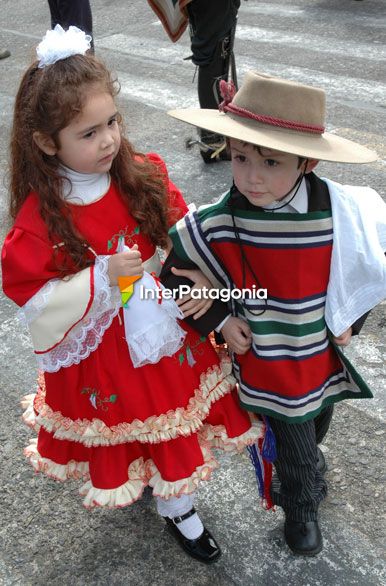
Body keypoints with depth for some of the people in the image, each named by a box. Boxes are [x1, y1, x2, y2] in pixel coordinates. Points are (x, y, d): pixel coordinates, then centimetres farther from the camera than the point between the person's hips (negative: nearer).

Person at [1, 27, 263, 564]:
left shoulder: (143, 178, -11)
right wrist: (102, 279, -30)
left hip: (165, 330, 4)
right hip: (101, 354, -3)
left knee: (170, 419, 22)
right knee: (125, 428, 18)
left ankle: (177, 506, 54)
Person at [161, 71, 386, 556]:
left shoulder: (344, 213, -22)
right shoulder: (218, 224, -25)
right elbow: (174, 272, -10)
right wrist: (220, 320, -10)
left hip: (326, 356, 3)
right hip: (268, 365, -3)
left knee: (316, 428, 31)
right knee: (297, 454, 16)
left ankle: (295, 475, 66)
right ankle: (302, 509, 50)